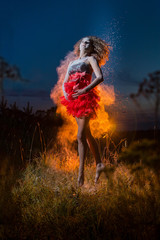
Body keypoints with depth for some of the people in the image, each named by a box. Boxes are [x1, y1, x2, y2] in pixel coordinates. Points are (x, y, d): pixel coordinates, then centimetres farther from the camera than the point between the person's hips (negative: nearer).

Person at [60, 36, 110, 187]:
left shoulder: (91, 59, 6)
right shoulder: (72, 63, 23)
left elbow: (100, 77, -10)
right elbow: (64, 82, 19)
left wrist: (85, 90, -23)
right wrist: (65, 93, -3)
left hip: (85, 98, -6)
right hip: (74, 100, 7)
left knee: (81, 136, -12)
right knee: (87, 135, 11)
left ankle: (81, 171, -7)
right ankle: (99, 164, 22)